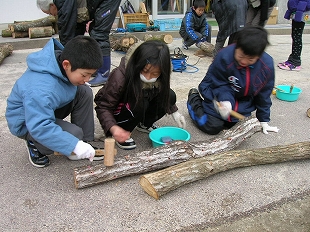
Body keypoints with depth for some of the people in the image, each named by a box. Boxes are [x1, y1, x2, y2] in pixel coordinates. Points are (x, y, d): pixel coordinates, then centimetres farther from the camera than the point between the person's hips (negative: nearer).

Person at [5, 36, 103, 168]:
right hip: (26, 123, -8)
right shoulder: (41, 90, -40)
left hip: (48, 107, 8)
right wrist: (75, 146, -41)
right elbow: (40, 127, -40)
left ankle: (84, 142, -6)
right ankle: (35, 145, 0)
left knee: (84, 92, -13)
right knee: (74, 134, -28)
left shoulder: (61, 58, -15)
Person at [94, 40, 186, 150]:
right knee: (139, 102, -36)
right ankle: (123, 133, -11)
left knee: (170, 96, -16)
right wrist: (113, 128, -45)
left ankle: (144, 124, 6)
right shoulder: (119, 77, -34)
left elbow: (164, 96, 5)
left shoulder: (159, 78, -18)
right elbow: (103, 107, -28)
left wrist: (174, 112, -6)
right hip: (117, 111, -5)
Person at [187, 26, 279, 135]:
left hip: (242, 100, 5)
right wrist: (225, 101, -43)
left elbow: (264, 94, -7)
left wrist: (264, 121, -2)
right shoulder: (224, 57, -32)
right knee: (212, 127, -8)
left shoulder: (267, 65, -20)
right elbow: (220, 85, -22)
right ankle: (194, 98, 16)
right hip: (219, 96, -4)